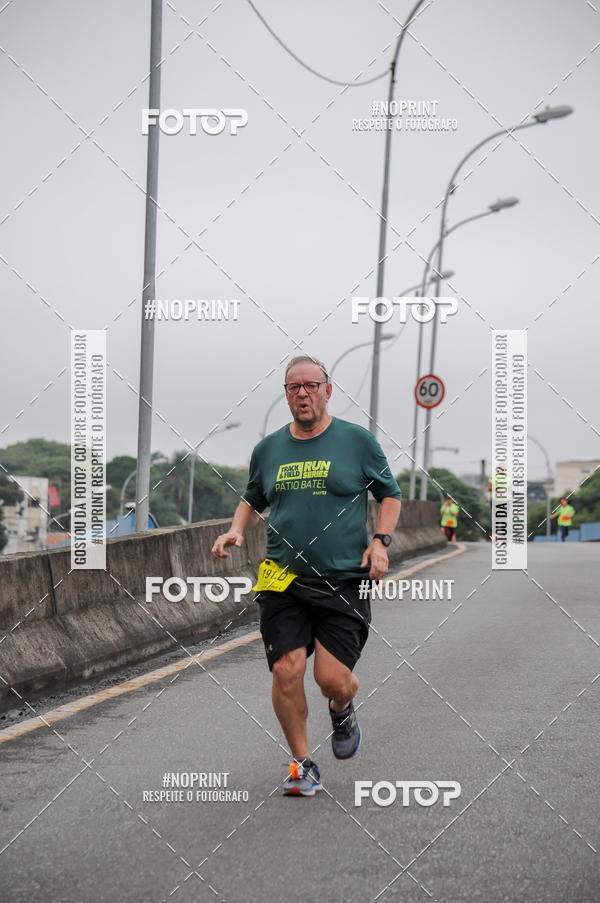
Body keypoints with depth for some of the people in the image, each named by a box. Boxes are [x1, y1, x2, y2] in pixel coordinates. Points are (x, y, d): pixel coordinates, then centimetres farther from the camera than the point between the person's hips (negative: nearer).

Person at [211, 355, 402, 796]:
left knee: (333, 677, -9)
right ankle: (303, 764, 10)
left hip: (344, 582, -2)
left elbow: (390, 495, 11)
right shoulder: (268, 448, 11)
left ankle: (344, 710, 30)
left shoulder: (358, 440, 3)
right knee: (286, 670, -8)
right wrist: (237, 530, 7)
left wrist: (381, 541, -4)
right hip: (283, 581, 2)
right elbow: (252, 499, 26)